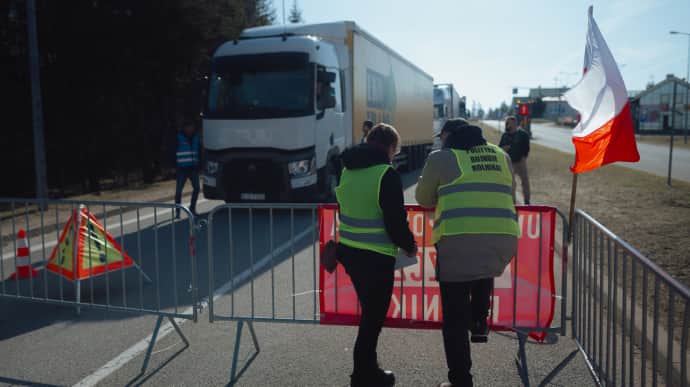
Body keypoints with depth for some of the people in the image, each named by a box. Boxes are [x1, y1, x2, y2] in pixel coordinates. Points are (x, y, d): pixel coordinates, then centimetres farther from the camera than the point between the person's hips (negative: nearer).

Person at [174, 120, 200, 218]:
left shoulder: (195, 137, 9)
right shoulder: (179, 138, -5)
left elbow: (198, 152, 17)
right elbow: (173, 153, -5)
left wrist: (199, 165, 12)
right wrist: (174, 166, -11)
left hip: (193, 168, 5)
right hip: (182, 168, -4)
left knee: (196, 188, 3)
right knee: (179, 190, -1)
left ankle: (192, 208, 18)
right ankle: (177, 211, 8)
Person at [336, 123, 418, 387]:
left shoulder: (348, 170, 7)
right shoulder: (387, 174, -16)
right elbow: (396, 221, -16)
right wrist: (409, 246, 0)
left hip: (348, 251, 8)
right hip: (376, 257, -7)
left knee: (369, 311, 22)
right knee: (374, 316, 7)